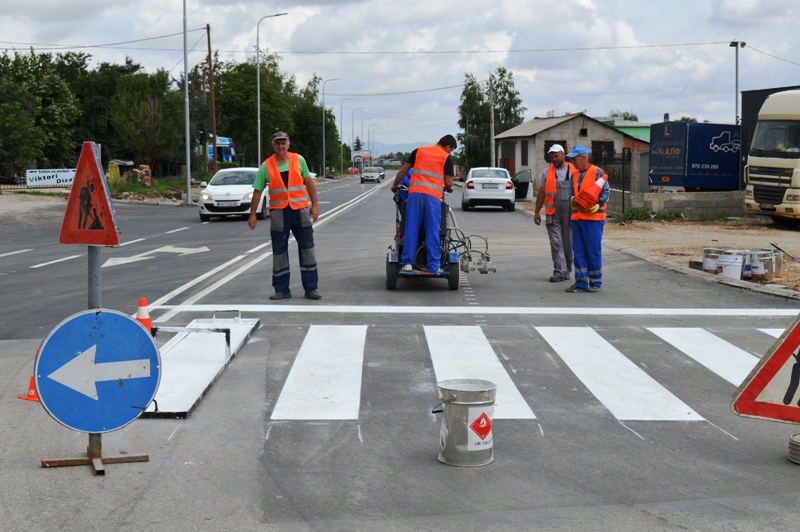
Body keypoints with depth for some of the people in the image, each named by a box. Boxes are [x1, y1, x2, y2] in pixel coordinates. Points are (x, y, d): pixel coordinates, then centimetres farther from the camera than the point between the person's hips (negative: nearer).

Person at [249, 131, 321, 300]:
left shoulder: (298, 160, 2)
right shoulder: (266, 166, 0)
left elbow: (308, 182, 7)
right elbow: (258, 191, 3)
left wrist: (314, 205, 1)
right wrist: (253, 214, 1)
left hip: (300, 210, 0)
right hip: (279, 212, 0)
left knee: (307, 249, 3)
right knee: (279, 252, 5)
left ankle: (311, 288, 10)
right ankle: (282, 290, 15)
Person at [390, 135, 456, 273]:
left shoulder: (419, 151, 17)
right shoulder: (447, 157, 8)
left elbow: (403, 170, 14)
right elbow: (448, 183, 5)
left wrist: (395, 185, 27)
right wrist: (448, 188, 28)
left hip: (415, 193, 2)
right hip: (433, 196, -2)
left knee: (411, 229, 4)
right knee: (432, 232, 2)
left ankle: (407, 263, 4)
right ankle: (434, 266, 3)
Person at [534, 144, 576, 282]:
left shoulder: (574, 171, 4)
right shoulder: (547, 172, 9)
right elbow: (541, 193, 11)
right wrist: (537, 212, 8)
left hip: (570, 212, -1)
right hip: (553, 213, 1)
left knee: (568, 242, 7)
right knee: (556, 242, -5)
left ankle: (567, 269, 20)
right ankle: (560, 271, -6)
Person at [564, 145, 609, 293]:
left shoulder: (597, 172, -5)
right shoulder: (574, 175, 15)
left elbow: (606, 192, -7)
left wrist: (597, 206, -20)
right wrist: (572, 200, 0)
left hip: (593, 218, -7)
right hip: (577, 217, 7)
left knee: (593, 251, -2)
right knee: (578, 251, 6)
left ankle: (595, 283, 8)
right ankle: (581, 283, 11)